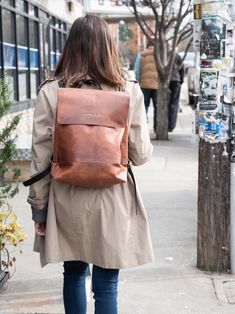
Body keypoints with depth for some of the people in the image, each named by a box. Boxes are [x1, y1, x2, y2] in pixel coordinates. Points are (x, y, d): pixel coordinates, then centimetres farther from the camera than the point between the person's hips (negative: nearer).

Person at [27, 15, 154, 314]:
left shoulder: (50, 93, -8)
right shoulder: (129, 92, -10)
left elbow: (41, 158, -5)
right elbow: (140, 155, -5)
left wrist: (39, 207, 5)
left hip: (67, 201, 2)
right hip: (112, 201, -1)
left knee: (74, 273, 21)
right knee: (106, 285, 9)